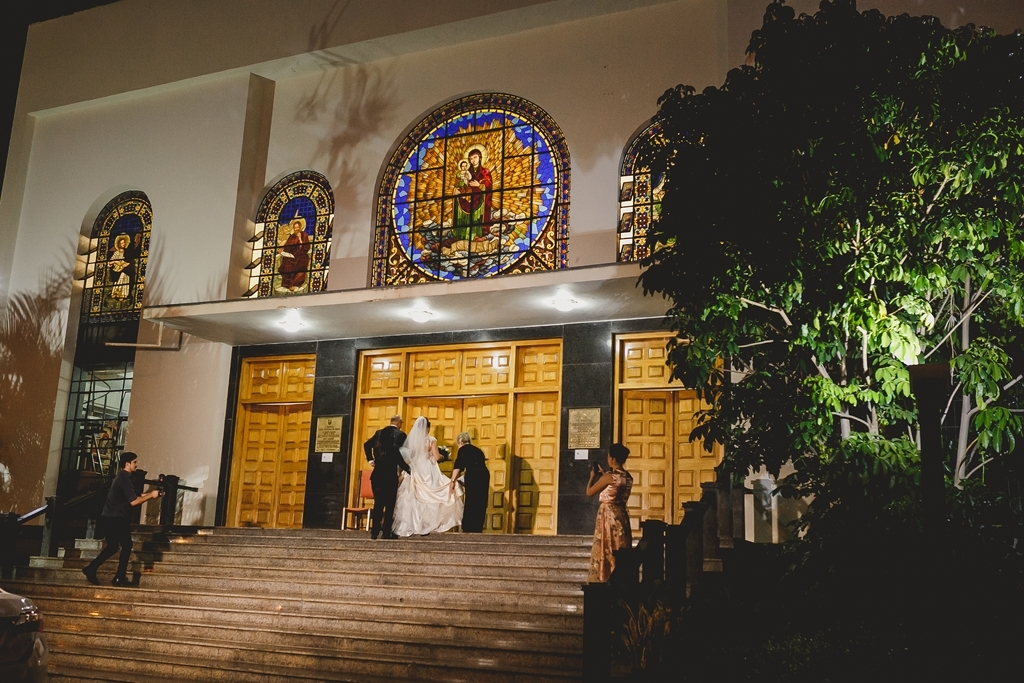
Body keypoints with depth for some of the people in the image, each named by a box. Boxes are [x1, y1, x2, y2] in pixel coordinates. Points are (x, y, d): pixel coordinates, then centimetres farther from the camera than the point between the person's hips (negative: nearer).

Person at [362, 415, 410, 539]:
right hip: (391, 473, -4)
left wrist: (370, 459, 12)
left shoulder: (379, 432, 9)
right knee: (390, 503, 3)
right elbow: (398, 454, -11)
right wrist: (407, 469, -3)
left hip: (377, 473, 4)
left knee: (378, 502, 8)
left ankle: (375, 531, 5)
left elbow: (367, 444, 7)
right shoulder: (400, 434, -5)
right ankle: (387, 532, 0)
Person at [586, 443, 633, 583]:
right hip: (621, 516, 7)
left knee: (605, 551, 1)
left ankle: (603, 581, 3)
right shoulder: (628, 477, 5)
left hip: (608, 516, -7)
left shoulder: (609, 476, -16)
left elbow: (589, 492, -6)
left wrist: (593, 476, 10)